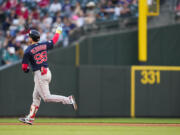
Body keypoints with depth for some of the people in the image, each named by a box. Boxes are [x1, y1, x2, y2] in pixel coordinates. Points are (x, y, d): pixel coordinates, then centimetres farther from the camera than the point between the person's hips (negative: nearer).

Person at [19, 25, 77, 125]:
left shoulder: (28, 51, -12)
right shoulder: (44, 45, 4)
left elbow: (24, 67, -11)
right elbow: (54, 41, 22)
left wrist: (26, 69, 13)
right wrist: (58, 31, 40)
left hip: (39, 75, -8)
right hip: (47, 72, 8)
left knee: (47, 97, -5)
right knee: (36, 96, 14)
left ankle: (68, 100, -14)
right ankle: (30, 118, 17)